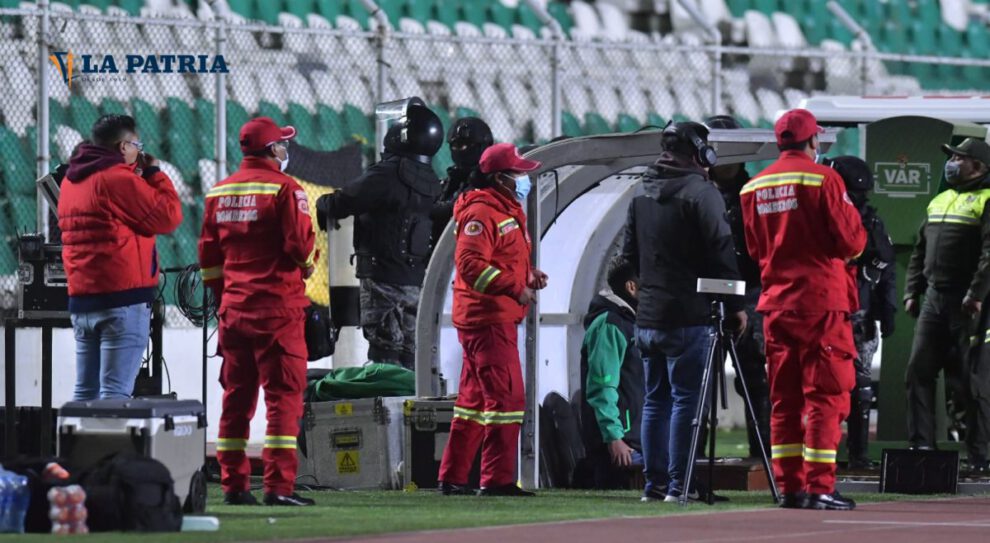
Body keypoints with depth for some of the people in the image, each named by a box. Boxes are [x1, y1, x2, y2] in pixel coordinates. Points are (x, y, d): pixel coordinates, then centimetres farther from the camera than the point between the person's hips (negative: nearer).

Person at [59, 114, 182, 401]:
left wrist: (139, 175, 16)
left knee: (85, 392, 11)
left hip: (81, 297, 8)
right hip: (124, 296, -8)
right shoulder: (119, 179, -12)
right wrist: (154, 173, 3)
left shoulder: (71, 180, 14)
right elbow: (168, 216, -10)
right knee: (115, 392, -11)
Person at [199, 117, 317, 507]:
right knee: (283, 395, -5)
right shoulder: (284, 188, -8)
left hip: (232, 309, 6)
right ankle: (279, 486, -11)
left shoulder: (219, 192, 11)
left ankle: (233, 485, 11)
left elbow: (208, 255, 11)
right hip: (278, 306, -6)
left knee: (236, 397, 11)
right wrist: (307, 265, 6)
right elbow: (300, 244, -15)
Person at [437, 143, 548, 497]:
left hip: (497, 318, 11)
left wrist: (529, 276, 10)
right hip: (488, 318, -11)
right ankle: (497, 479, -11)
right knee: (506, 397, -12)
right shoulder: (482, 212, -14)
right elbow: (470, 264, -23)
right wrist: (516, 288, -24)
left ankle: (452, 478, 19)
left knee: (476, 398, 14)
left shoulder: (508, 211, 20)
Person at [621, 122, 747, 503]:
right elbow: (721, 252, -12)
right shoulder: (700, 192, -9)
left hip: (647, 318, 7)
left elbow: (629, 254, 20)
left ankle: (655, 484, 12)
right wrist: (735, 305, -7)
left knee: (656, 400, 12)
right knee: (686, 399, -5)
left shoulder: (642, 195, 14)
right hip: (687, 316, -7)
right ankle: (678, 485, -9)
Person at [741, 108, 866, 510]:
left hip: (776, 301, 6)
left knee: (784, 398, 10)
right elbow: (851, 240, -10)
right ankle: (819, 487, -10)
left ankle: (789, 486, 8)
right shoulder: (823, 178, -8)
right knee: (826, 394, -4)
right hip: (822, 299, -6)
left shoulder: (755, 187, 9)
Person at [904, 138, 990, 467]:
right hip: (933, 300, 7)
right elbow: (920, 251, 24)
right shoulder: (939, 202, 20)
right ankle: (922, 442, 3)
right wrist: (912, 291, 14)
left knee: (963, 376, -5)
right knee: (919, 368, 1)